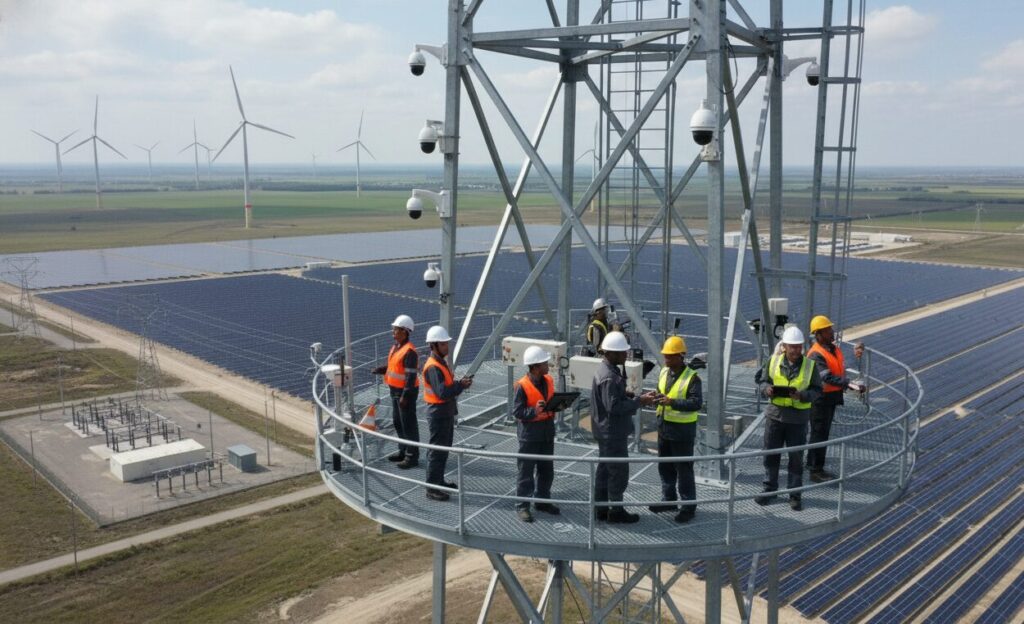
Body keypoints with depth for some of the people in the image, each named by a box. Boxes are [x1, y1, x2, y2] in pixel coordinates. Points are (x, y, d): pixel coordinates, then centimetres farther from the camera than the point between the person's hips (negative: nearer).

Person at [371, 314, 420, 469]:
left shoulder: (409, 351, -22)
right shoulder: (396, 346, 8)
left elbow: (411, 375, -23)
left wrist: (405, 396, -24)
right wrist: (381, 369, 2)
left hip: (406, 392, -10)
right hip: (395, 390, 10)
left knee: (408, 424, -2)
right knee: (398, 422, 19)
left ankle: (412, 457, 6)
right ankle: (403, 451, 32)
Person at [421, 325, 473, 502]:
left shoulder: (441, 362, 11)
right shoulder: (433, 367, -22)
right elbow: (442, 392, -30)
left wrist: (460, 384, -3)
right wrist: (461, 385, -20)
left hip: (447, 412, 10)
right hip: (438, 413, -10)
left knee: (444, 448, 20)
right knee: (437, 450, -3)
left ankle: (439, 480, 33)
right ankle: (431, 488, 4)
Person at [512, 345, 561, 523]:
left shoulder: (548, 381, 3)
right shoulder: (522, 386, -19)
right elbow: (516, 411, -18)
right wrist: (534, 411, -30)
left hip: (547, 431, 7)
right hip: (529, 433, -7)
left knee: (547, 470, 16)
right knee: (526, 471, 3)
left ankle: (542, 501, 32)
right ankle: (522, 506, 13)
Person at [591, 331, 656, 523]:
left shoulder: (608, 371, 9)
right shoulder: (609, 377, -24)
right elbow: (614, 406, -27)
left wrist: (636, 397, 5)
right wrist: (639, 401, -21)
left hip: (606, 432, 10)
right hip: (613, 433, -10)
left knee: (605, 469, 17)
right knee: (619, 471, 1)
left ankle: (602, 508, 27)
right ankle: (616, 511, 13)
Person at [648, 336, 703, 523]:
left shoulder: (691, 377, -17)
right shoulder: (664, 372, 7)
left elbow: (697, 403, -25)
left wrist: (672, 402, -34)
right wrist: (656, 398, -1)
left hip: (682, 430, -8)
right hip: (664, 427, 8)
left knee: (684, 469, 1)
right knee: (665, 466, 18)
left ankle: (688, 506, 13)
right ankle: (669, 499, 33)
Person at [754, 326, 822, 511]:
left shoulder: (810, 365, -3)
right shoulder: (774, 361, 0)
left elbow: (817, 390, -1)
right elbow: (763, 380, 9)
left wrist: (802, 395, -19)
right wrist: (767, 390, -13)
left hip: (798, 418, -1)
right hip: (775, 414, 2)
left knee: (796, 458, 6)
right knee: (771, 454, 9)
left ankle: (794, 494, 19)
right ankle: (770, 489, 24)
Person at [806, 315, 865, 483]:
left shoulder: (834, 348, 9)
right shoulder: (816, 354, -21)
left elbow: (841, 370, 19)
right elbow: (827, 378, -31)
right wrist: (851, 385, -37)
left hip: (833, 396, 9)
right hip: (820, 398, -9)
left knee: (823, 433, 17)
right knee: (819, 433, -3)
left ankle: (814, 466, 29)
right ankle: (815, 471, 5)